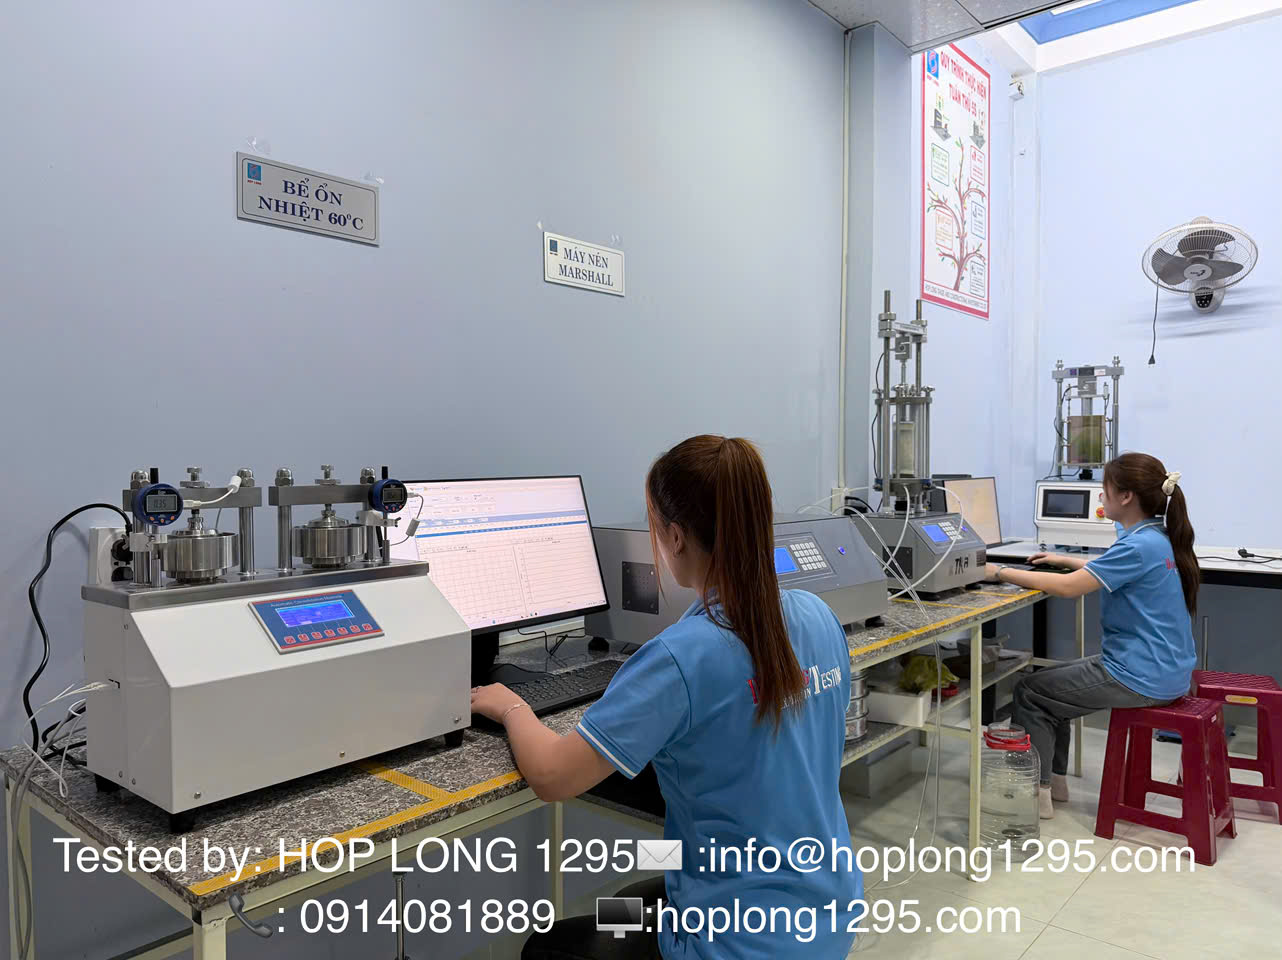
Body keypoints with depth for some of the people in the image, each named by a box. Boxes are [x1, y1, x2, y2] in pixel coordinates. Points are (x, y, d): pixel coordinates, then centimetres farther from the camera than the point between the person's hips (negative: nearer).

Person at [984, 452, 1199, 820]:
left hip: (1142, 678, -10)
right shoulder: (1156, 537, 6)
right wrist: (1065, 559, 23)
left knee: (1028, 692, 1)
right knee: (1050, 680, 22)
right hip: (1162, 668, 10)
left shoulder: (1139, 546, -24)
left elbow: (1069, 587, -27)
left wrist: (1001, 573, -20)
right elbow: (1111, 569, 27)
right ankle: (1054, 779, 28)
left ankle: (1036, 791, 9)